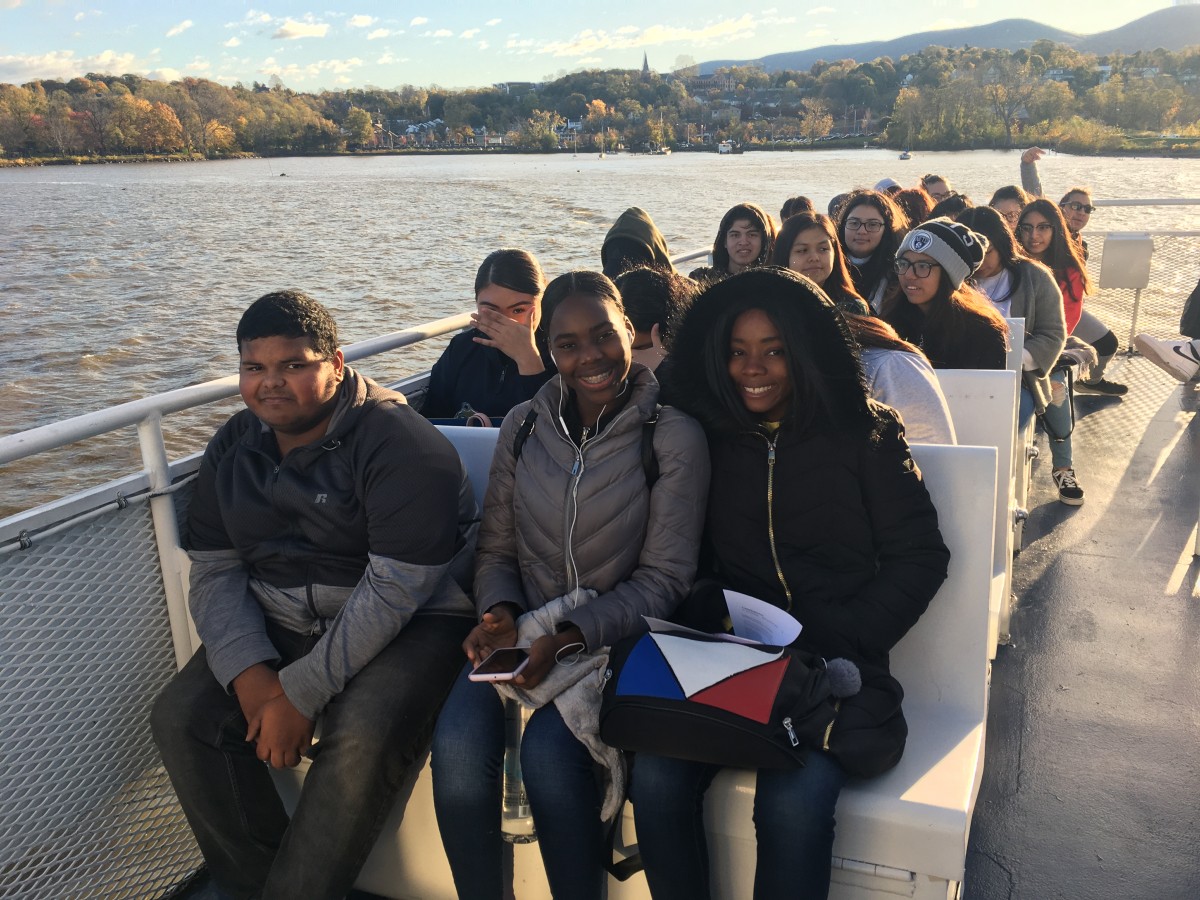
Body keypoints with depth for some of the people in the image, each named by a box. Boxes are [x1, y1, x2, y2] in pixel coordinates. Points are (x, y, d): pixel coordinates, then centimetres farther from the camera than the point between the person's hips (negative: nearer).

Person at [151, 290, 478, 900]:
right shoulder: (233, 447, 6)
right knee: (180, 718, -12)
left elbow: (395, 589, -21)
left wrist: (301, 693, -21)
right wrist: (250, 674, -14)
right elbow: (214, 572, 3)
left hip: (408, 622, -6)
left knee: (362, 740, -31)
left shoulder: (398, 444, -17)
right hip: (278, 623, 6)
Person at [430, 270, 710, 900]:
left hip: (615, 637, -3)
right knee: (458, 743, -24)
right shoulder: (524, 426, 7)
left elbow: (663, 578, -7)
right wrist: (499, 611, -10)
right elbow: (496, 548, 11)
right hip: (523, 631, 3)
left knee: (548, 749, -29)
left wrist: (571, 637, -19)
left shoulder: (673, 437, -6)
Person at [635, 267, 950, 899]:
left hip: (833, 669, -2)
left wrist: (837, 641, -10)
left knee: (792, 804, -30)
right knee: (655, 779, -25)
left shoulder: (861, 436, 2)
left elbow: (920, 557, 1)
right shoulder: (709, 438, 9)